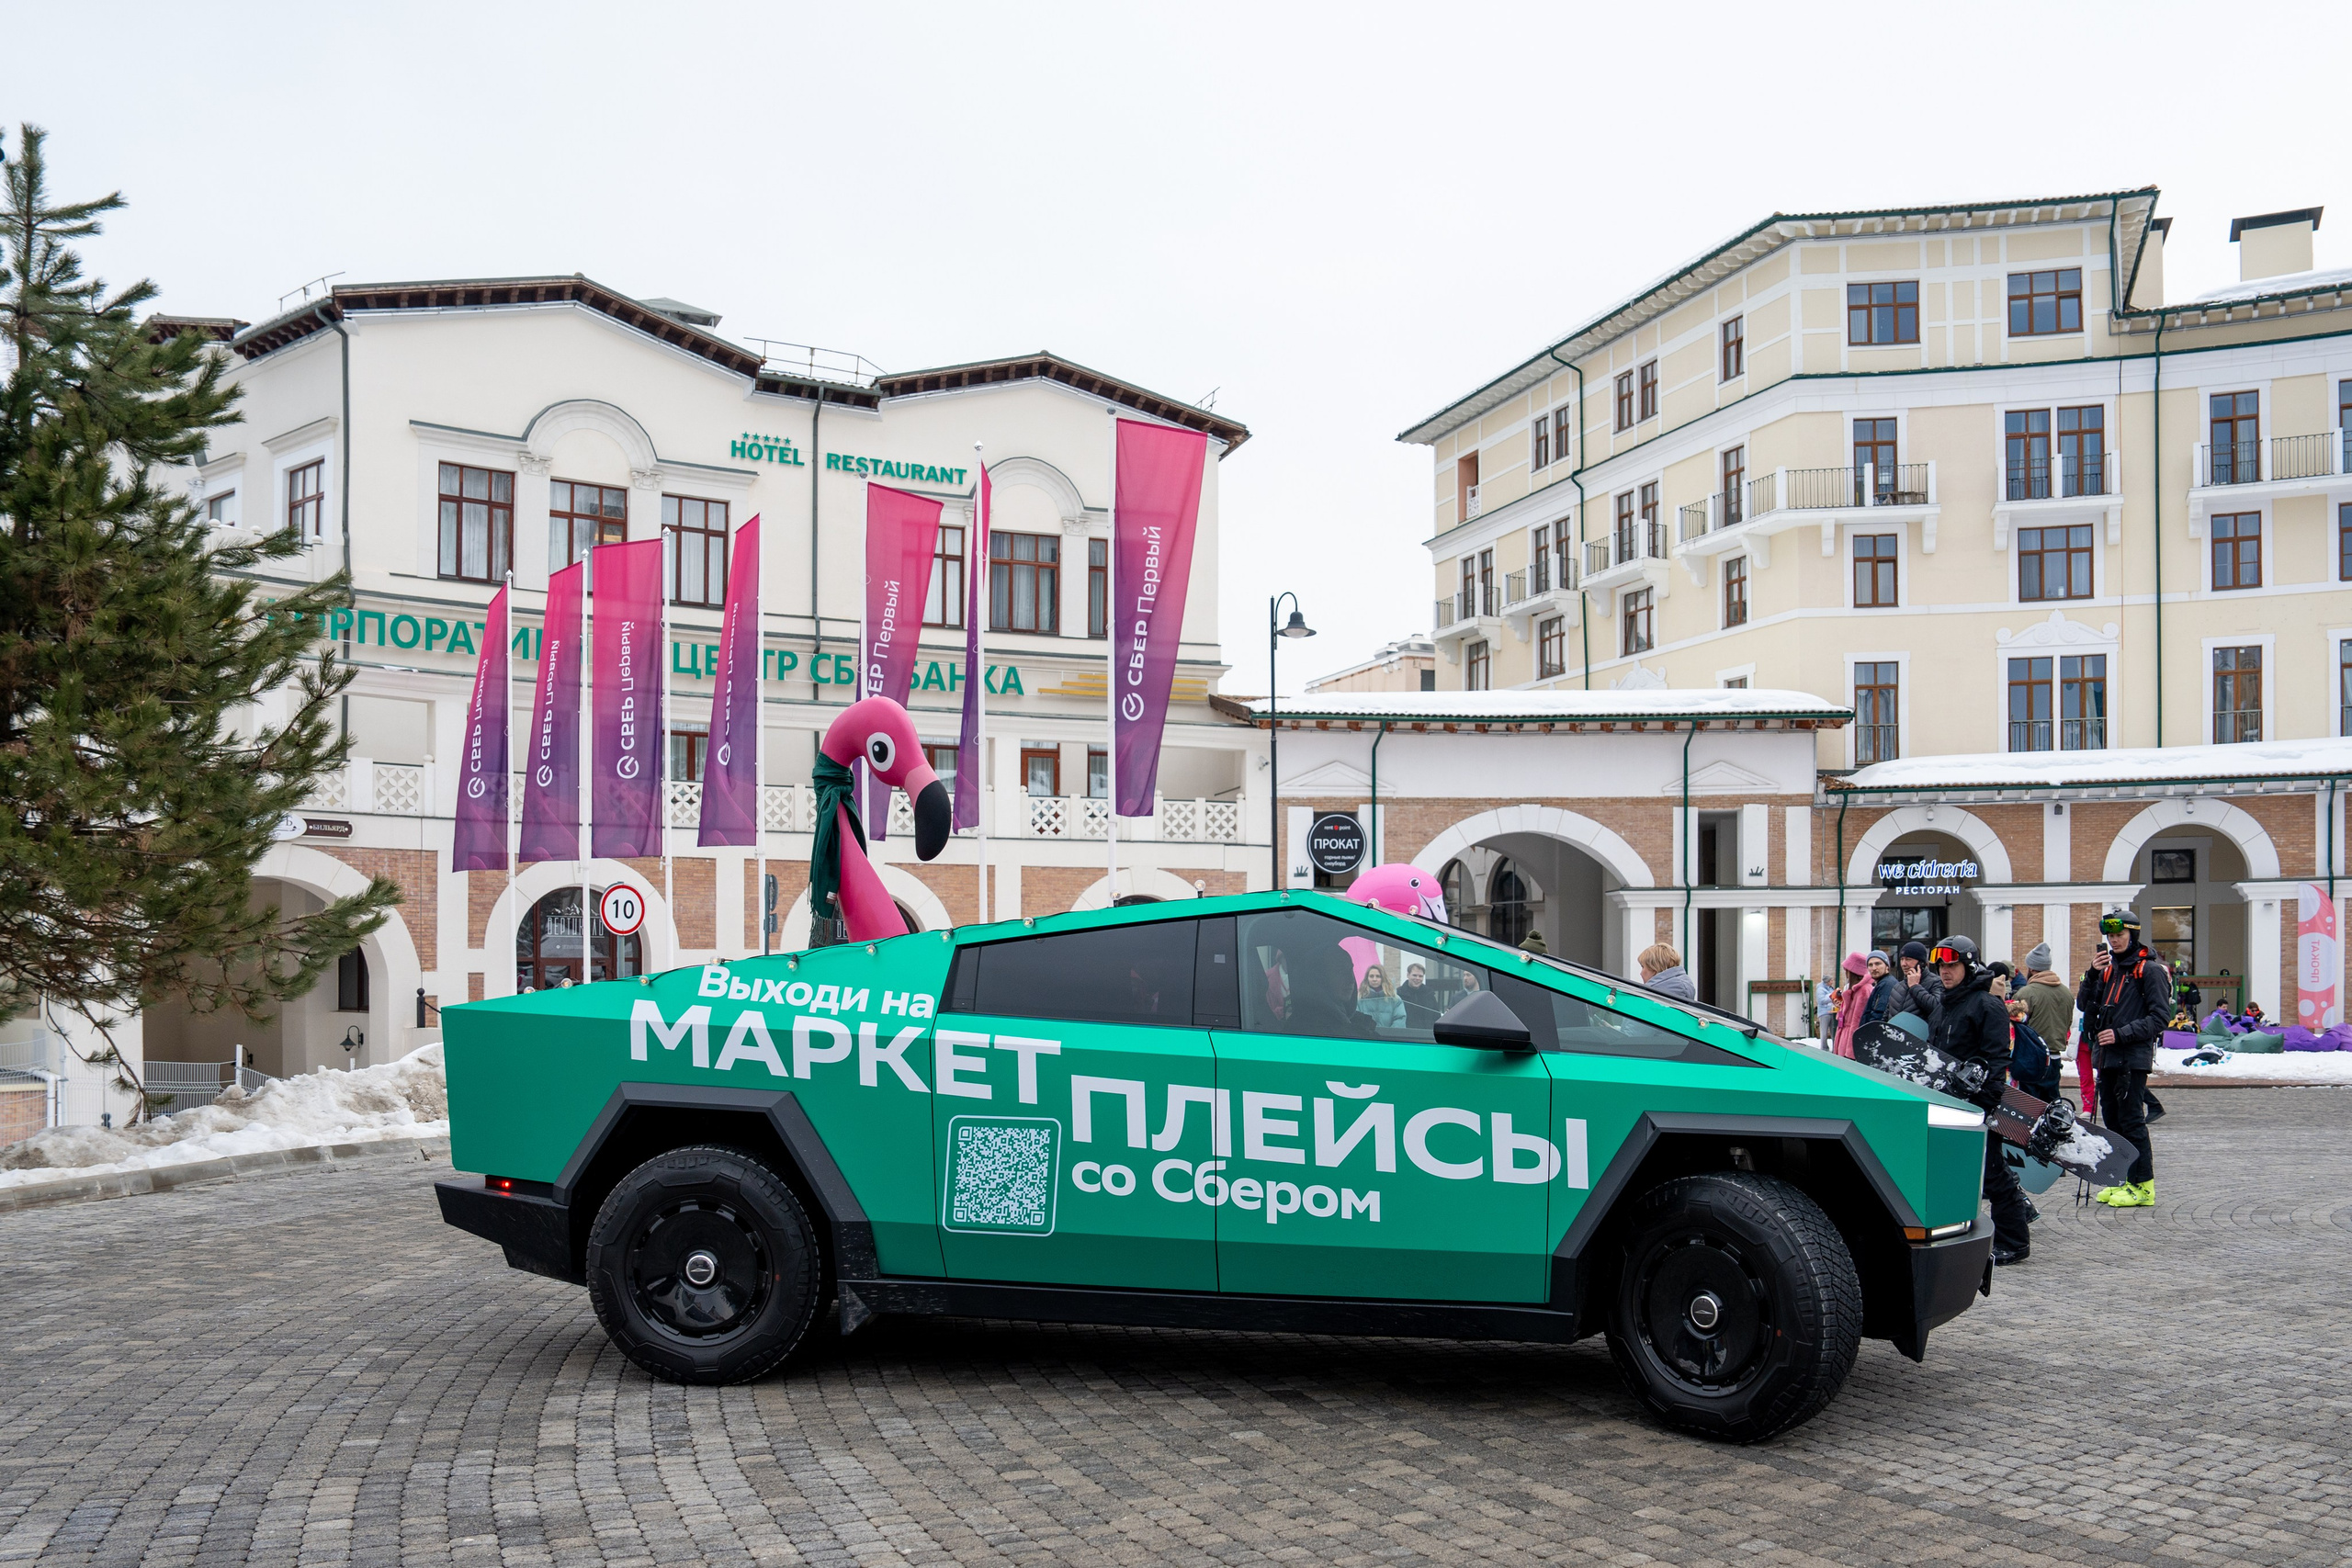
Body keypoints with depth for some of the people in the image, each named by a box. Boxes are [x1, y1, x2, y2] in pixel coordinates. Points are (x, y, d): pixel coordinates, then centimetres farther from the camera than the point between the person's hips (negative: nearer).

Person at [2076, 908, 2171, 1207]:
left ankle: (2143, 1185, -1)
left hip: (2134, 1057, -7)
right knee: (2112, 1120, 11)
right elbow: (2084, 1005, 11)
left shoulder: (2150, 970, -6)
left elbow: (2160, 1017, -11)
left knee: (2132, 1120, -7)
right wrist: (2092, 974, -4)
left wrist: (2122, 1034, -17)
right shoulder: (2108, 968, 15)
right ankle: (2123, 1180, 20)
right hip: (2108, 1057, 8)